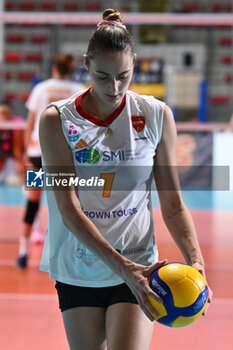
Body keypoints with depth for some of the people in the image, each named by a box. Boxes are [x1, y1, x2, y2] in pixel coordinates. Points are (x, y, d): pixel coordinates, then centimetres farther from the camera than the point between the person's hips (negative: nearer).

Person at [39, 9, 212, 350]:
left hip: (137, 267, -1)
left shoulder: (157, 116, -3)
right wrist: (122, 267, -26)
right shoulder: (57, 120, -7)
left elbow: (173, 204, 2)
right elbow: (69, 208, -15)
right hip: (77, 270, 1)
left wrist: (196, 261, -15)